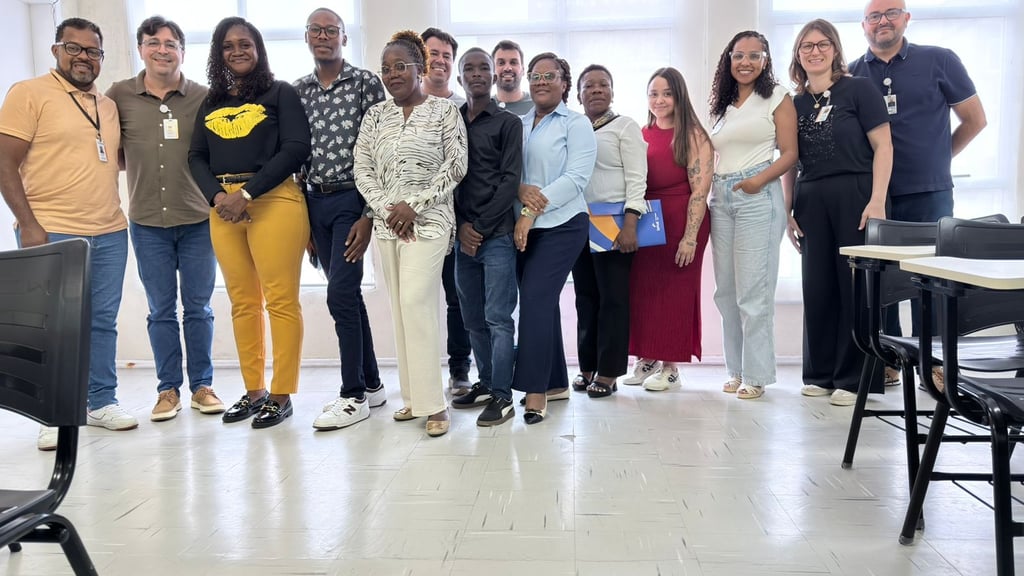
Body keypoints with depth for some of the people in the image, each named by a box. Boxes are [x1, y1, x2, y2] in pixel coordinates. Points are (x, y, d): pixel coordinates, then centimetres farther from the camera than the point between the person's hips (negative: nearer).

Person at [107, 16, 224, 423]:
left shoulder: (204, 97, 1)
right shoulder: (119, 96, 3)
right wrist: (136, 165, -2)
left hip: (197, 221, -1)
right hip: (147, 223, 1)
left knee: (198, 309, 7)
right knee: (161, 312, 8)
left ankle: (201, 386, 18)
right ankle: (168, 389, 19)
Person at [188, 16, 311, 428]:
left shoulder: (281, 93, 4)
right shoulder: (211, 103, 19)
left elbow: (296, 148, -8)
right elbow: (196, 157, 14)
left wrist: (247, 193, -13)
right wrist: (217, 196, -7)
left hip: (273, 202, -5)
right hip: (222, 207, 6)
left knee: (280, 300, -6)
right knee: (242, 302, 9)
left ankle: (281, 395, 2)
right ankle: (253, 391, 18)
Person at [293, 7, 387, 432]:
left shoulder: (366, 82, -3)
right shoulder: (297, 90, 12)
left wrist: (369, 214, -15)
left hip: (352, 199, -5)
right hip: (315, 201, 6)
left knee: (340, 295, -11)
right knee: (347, 294, 10)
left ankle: (354, 396, 2)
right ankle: (371, 384, 21)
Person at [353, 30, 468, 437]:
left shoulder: (444, 110, 1)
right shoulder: (375, 116, 11)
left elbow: (456, 166, -6)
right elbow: (362, 170, 8)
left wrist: (415, 205, -12)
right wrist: (386, 209, -7)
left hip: (428, 220, -5)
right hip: (386, 222, 5)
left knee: (415, 303, -14)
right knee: (401, 308, 6)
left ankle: (432, 403, -6)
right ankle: (413, 396, 16)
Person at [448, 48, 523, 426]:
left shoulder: (508, 123, 3)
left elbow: (510, 180, -5)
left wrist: (481, 227, -10)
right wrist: (460, 225, -3)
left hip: (496, 234, -4)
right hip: (462, 236, 4)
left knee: (498, 318, -4)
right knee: (473, 319, 10)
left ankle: (502, 396, 2)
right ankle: (486, 384, 22)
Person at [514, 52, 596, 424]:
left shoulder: (577, 124, 0)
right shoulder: (518, 124, 15)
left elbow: (576, 178, -11)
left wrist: (532, 211, -18)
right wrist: (519, 189, -15)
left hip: (560, 225, -5)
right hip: (523, 227, 5)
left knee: (535, 299, -14)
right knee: (542, 302, 8)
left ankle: (535, 391, -7)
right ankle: (556, 382, 20)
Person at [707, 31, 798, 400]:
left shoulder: (778, 98, 3)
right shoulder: (722, 104, 18)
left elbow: (790, 153, -4)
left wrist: (760, 180, -18)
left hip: (758, 198, -6)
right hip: (720, 198, 6)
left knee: (753, 290, -6)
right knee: (726, 291, 7)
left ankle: (755, 374, 3)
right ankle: (736, 370, 17)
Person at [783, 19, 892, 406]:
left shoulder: (859, 89, 0)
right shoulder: (795, 104, 13)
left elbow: (883, 146, -5)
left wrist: (877, 200, -14)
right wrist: (788, 210, 9)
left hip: (855, 196, -4)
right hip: (810, 202, 4)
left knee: (856, 285, -1)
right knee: (817, 287, 6)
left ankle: (853, 378, 8)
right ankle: (820, 374, 17)